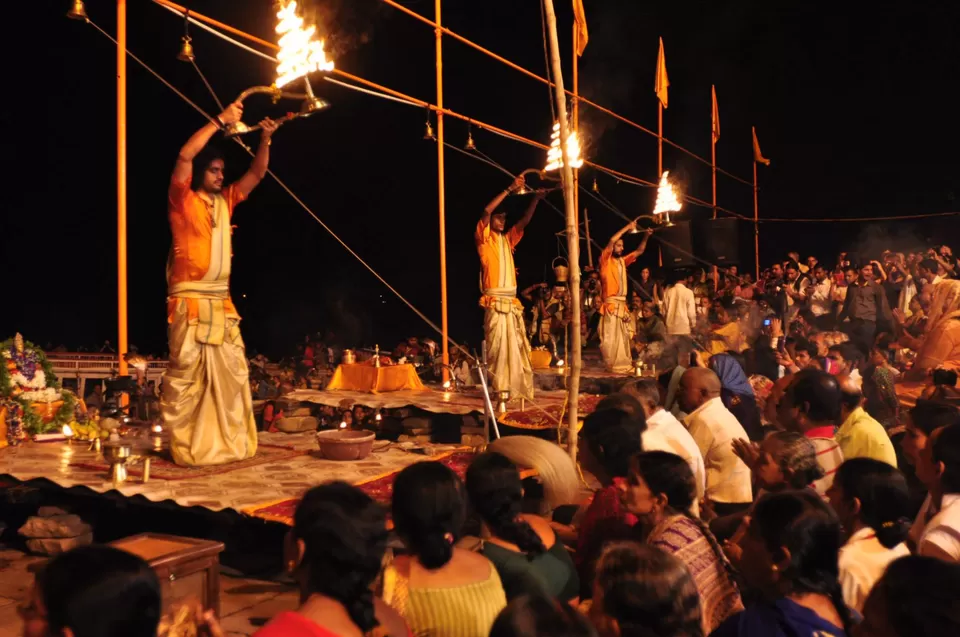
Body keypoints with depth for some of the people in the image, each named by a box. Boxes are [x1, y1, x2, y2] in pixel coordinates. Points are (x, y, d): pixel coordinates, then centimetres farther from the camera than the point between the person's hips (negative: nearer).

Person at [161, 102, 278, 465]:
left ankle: (232, 443, 14)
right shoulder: (183, 200, 0)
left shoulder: (224, 202, 15)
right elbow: (185, 155, -14)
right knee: (186, 374, -5)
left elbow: (257, 174, 17)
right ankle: (184, 447, 1)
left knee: (233, 372, 6)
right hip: (190, 300, -6)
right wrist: (221, 121, -11)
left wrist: (265, 139, 2)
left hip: (221, 301, 6)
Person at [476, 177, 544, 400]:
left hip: (512, 301, 6)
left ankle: (518, 388, 7)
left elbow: (525, 221, 13)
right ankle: (498, 390, -6)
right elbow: (487, 211, -11)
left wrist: (536, 199, 0)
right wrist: (509, 190, -11)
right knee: (497, 346, -8)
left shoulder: (508, 239, 18)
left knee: (517, 346, 4)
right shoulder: (484, 239, 2)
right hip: (495, 301, -6)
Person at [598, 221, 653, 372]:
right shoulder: (606, 260, -2)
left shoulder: (622, 261, 16)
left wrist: (646, 236, 9)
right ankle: (611, 365, -6)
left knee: (623, 336, 9)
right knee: (610, 336, -8)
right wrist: (627, 228, -10)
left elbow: (639, 251, 22)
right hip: (611, 303, -7)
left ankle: (623, 364, 13)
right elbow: (611, 241, -16)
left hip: (622, 304, 7)